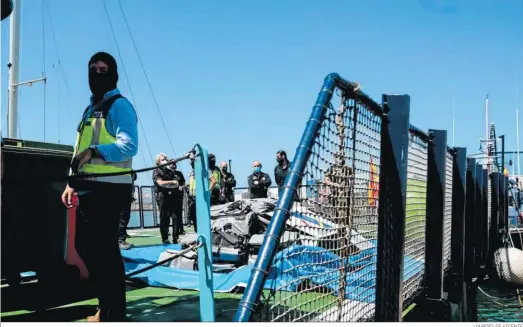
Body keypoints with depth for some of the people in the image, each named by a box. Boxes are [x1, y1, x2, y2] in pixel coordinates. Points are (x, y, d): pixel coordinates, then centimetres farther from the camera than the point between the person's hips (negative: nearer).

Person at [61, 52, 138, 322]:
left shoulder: (119, 105, -5)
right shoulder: (90, 109, 23)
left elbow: (129, 145, -20)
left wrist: (93, 152, -28)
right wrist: (72, 182, 20)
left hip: (109, 189, -9)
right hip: (88, 188, 9)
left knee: (105, 250, -7)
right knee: (85, 247, 13)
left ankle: (115, 315, 2)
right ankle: (105, 307, 25)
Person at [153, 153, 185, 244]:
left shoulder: (171, 171, 20)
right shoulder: (156, 172, 7)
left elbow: (182, 183, 27)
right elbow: (160, 183, -10)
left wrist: (181, 187, 6)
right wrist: (172, 182, -16)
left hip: (175, 197, 4)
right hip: (163, 197, -4)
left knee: (177, 218, -3)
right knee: (164, 219, -3)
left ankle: (176, 238, 2)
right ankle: (165, 239, 3)